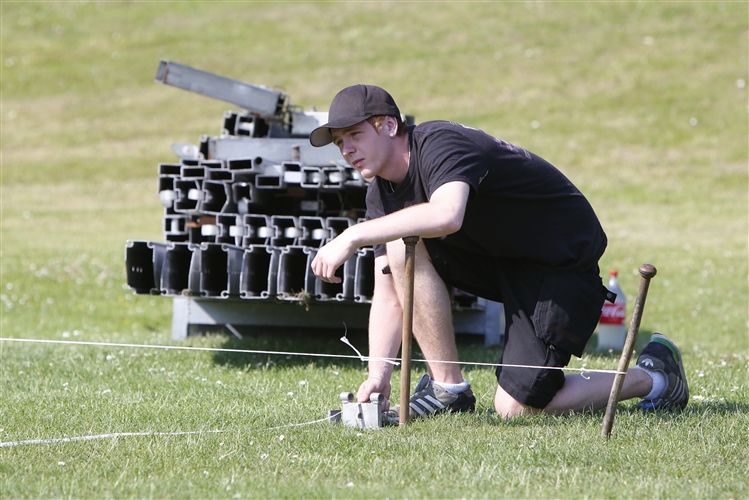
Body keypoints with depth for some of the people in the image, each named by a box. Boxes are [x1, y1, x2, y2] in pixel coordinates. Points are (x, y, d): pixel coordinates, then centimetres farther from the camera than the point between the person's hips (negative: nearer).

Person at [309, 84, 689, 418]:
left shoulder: (439, 144, -26)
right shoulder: (383, 192, 0)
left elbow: (446, 215, -49)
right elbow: (388, 295, -3)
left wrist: (354, 235, -45)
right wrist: (378, 376, -17)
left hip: (565, 263, -8)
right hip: (497, 258, 8)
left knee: (514, 409, -13)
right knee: (401, 245, -16)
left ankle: (653, 377, 9)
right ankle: (447, 388, -7)